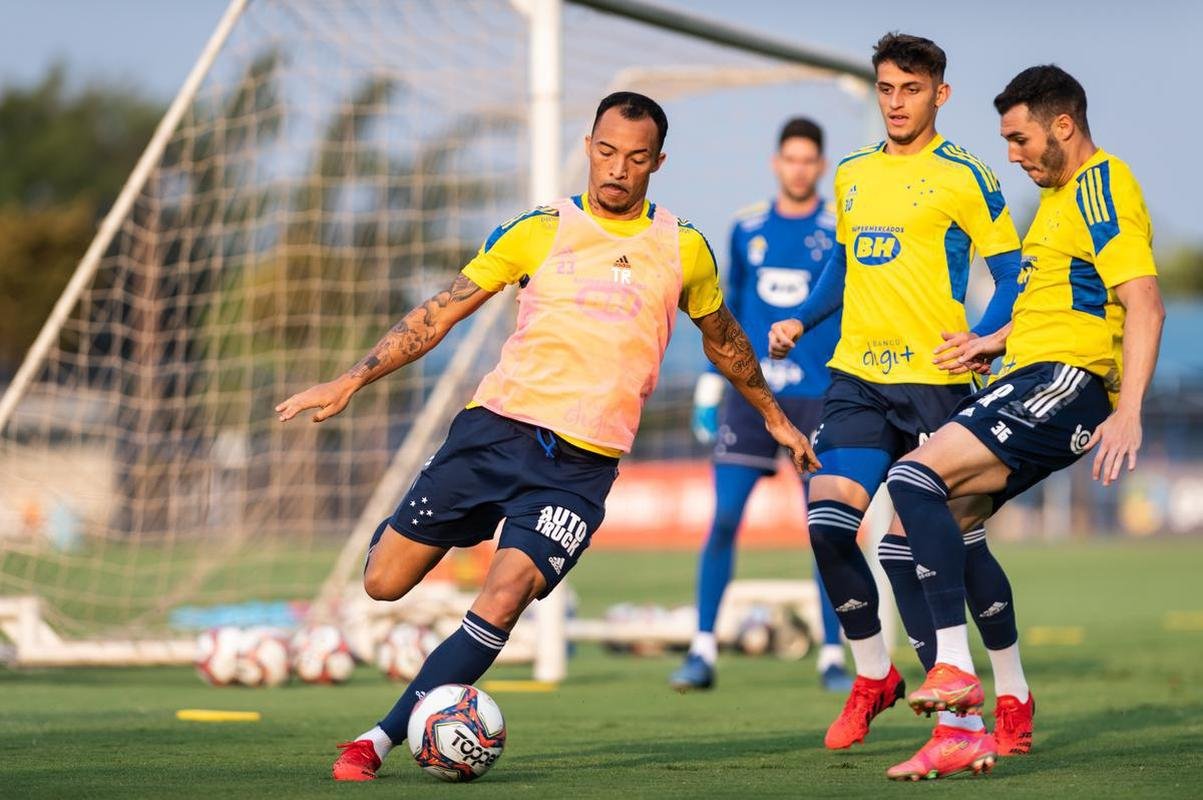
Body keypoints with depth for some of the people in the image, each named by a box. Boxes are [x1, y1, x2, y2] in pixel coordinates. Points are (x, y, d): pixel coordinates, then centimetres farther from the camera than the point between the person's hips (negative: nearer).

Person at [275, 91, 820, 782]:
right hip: (498, 426, 1)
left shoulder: (683, 250, 8)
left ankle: (381, 740, -13)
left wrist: (775, 418, 34)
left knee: (502, 602, -21)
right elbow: (441, 312, 5)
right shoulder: (540, 232, 5)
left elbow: (724, 340, 26)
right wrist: (351, 382, -3)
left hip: (582, 465, -1)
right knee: (384, 583, -3)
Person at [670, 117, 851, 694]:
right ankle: (703, 651, 1)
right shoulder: (747, 229, 9)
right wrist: (710, 386, 14)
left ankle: (832, 657, 8)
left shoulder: (842, 234, 0)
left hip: (818, 395, -2)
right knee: (723, 520, -4)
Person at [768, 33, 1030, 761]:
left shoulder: (964, 176, -3)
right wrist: (801, 320, 13)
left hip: (933, 381, -5)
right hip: (857, 377, 5)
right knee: (827, 524, -8)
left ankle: (1011, 692, 15)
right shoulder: (852, 174, 15)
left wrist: (981, 336, -20)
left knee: (958, 539, -2)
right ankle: (874, 677, 11)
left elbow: (1013, 276, -4)